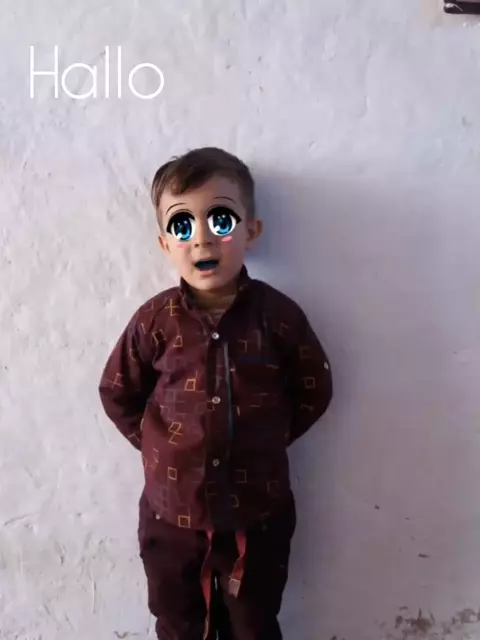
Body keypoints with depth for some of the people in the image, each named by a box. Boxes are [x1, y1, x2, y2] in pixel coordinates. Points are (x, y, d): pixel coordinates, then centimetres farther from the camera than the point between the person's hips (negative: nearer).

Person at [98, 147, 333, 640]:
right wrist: (160, 444, -3)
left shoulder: (278, 314, -14)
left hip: (257, 515, 0)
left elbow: (314, 390, -1)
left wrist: (267, 439, -3)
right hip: (172, 515, 1)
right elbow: (117, 393, 2)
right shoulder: (155, 320, -12)